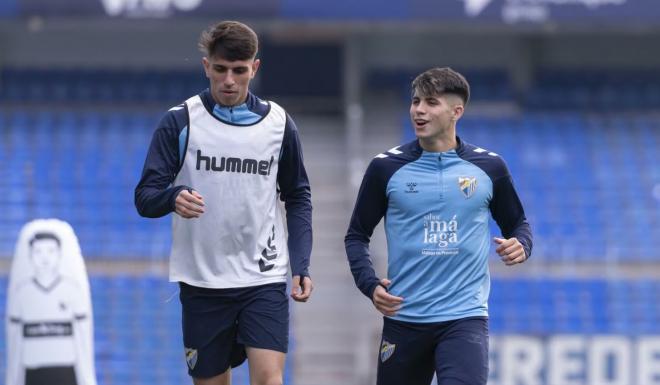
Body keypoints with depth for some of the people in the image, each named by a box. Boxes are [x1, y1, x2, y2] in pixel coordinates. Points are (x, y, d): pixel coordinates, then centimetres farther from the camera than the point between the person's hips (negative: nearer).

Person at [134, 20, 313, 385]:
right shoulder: (180, 122, -3)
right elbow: (145, 197, -6)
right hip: (202, 282, 0)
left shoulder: (278, 123, 4)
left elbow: (298, 197, 14)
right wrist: (173, 198, -29)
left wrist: (301, 264, 3)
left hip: (264, 280, 0)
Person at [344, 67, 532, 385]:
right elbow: (357, 235, 8)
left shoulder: (489, 167, 3)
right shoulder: (386, 168, 1)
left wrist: (520, 244, -7)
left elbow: (516, 224, 16)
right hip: (403, 319, 1)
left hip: (464, 319, -1)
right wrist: (370, 284, -8)